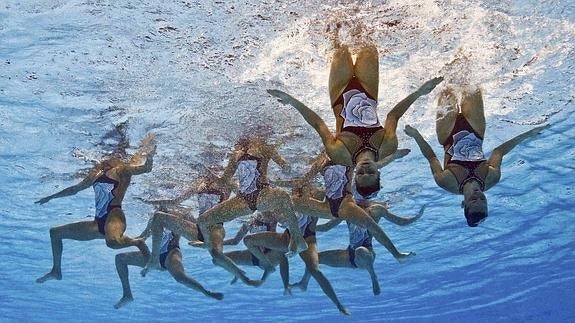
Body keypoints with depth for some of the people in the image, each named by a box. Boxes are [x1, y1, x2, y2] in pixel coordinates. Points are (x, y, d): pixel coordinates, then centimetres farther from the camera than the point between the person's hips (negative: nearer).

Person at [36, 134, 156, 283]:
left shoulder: (123, 169, 0)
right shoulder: (97, 174, 20)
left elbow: (146, 168, -16)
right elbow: (75, 189, 33)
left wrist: (149, 151, -33)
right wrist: (50, 197, 41)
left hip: (114, 215, -8)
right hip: (99, 222, 8)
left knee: (112, 241, -44)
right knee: (55, 232, 19)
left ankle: (138, 242, -14)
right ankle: (56, 271, 27)